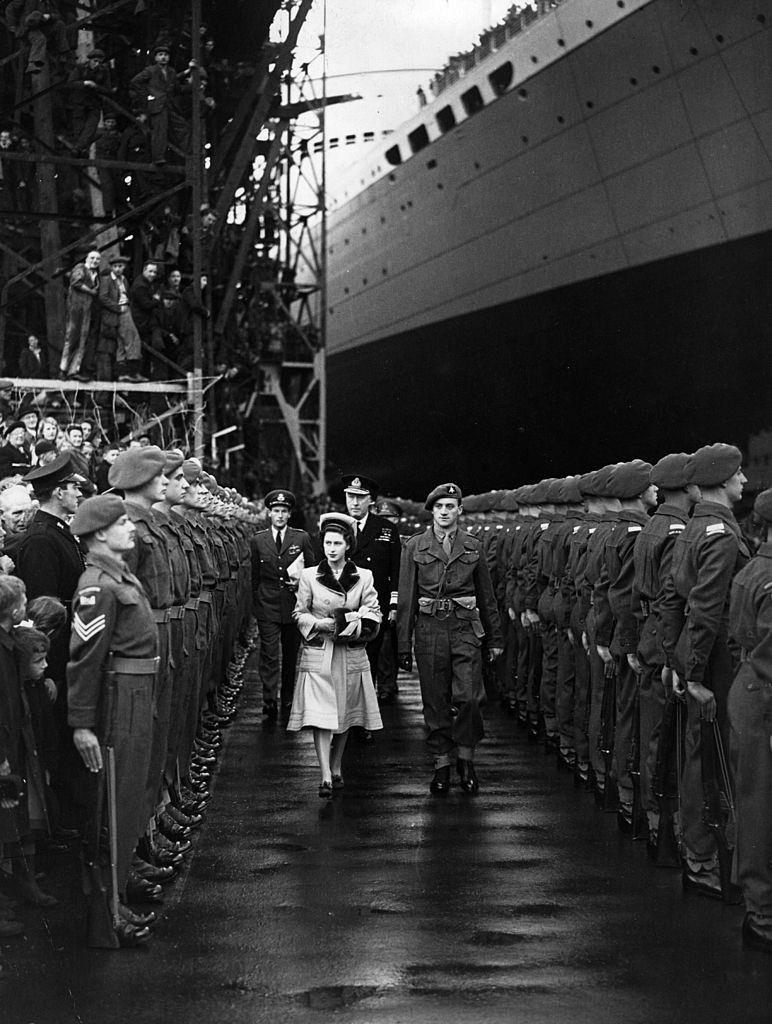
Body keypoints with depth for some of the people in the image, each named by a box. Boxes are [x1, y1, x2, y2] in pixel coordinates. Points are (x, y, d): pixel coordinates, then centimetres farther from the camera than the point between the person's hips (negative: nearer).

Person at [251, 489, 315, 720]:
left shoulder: (302, 538, 3)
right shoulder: (258, 540, 6)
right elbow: (254, 576, 11)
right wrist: (256, 601, 10)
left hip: (294, 604, 1)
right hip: (267, 606, -1)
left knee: (291, 654, 11)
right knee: (269, 655, -8)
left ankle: (288, 697, 25)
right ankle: (269, 701, -10)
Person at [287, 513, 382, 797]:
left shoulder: (363, 577, 4)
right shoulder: (309, 576, 1)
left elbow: (373, 614, 1)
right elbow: (300, 614, 4)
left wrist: (353, 623, -17)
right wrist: (323, 624, -13)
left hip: (351, 655, 2)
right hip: (318, 654, -2)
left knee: (345, 714, 10)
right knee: (321, 715, -11)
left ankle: (336, 768, 26)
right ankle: (326, 777, -13)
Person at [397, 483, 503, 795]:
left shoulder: (472, 547, 8)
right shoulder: (415, 547, 5)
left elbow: (487, 595, 15)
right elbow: (406, 599, 5)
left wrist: (495, 638, 14)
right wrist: (404, 645, 2)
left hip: (465, 629, 0)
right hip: (429, 629, 0)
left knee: (467, 697, -11)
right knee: (435, 701, 4)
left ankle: (465, 758, 8)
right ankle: (441, 764, 15)